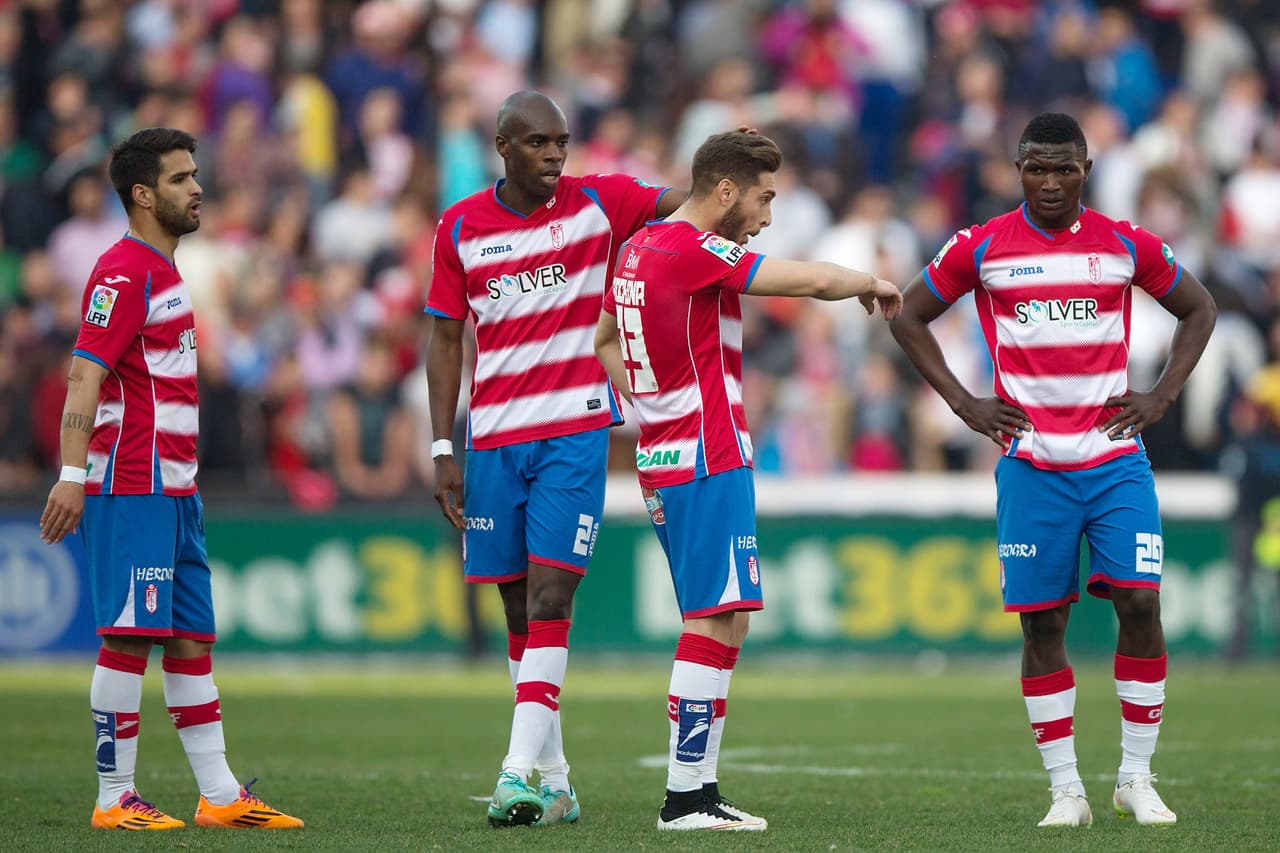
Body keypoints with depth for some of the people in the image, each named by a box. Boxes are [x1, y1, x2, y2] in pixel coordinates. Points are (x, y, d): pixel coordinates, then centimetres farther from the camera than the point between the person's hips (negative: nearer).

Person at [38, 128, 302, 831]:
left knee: (192, 638, 9)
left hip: (174, 491, 10)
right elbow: (86, 376, -18)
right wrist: (72, 474, -26)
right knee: (130, 637, -9)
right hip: (132, 489, -10)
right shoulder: (123, 273, -11)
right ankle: (115, 799, -5)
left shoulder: (164, 272, 19)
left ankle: (221, 795, 12)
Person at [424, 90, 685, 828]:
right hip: (494, 437, 2)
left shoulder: (599, 203, 1)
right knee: (520, 612, 6)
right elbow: (446, 339, 8)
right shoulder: (460, 228, 4)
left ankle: (521, 773, -18)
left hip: (576, 433, -2)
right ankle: (554, 782, 13)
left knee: (548, 598, -14)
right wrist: (444, 450, 3)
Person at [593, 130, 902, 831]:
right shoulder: (695, 251, -15)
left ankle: (697, 790, 10)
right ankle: (685, 797, -12)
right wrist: (871, 283, 2)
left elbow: (604, 340, 28)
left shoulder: (637, 249, 14)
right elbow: (810, 280, -16)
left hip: (663, 462, 10)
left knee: (724, 622, 11)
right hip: (709, 462, -10)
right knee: (715, 621, -10)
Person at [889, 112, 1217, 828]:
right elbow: (909, 316, 11)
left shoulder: (1126, 244, 4)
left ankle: (1137, 777, 4)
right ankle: (1066, 789, 6)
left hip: (1116, 459, 0)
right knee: (1044, 620, -1)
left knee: (1139, 603, -9)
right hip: (1031, 464, 0)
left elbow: (1199, 309, 17)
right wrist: (962, 402, 2)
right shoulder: (982, 247, 1)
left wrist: (1163, 395, 5)